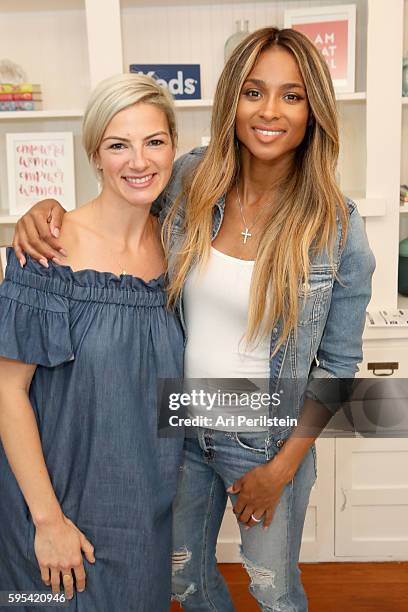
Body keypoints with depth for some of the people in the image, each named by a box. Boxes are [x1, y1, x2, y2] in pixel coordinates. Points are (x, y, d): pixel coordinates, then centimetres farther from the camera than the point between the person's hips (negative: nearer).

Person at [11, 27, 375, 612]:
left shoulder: (338, 228, -18)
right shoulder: (189, 179, -11)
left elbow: (338, 364, -10)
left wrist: (281, 469, -9)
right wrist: (49, 208, -18)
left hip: (268, 441, -2)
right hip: (182, 425, 3)